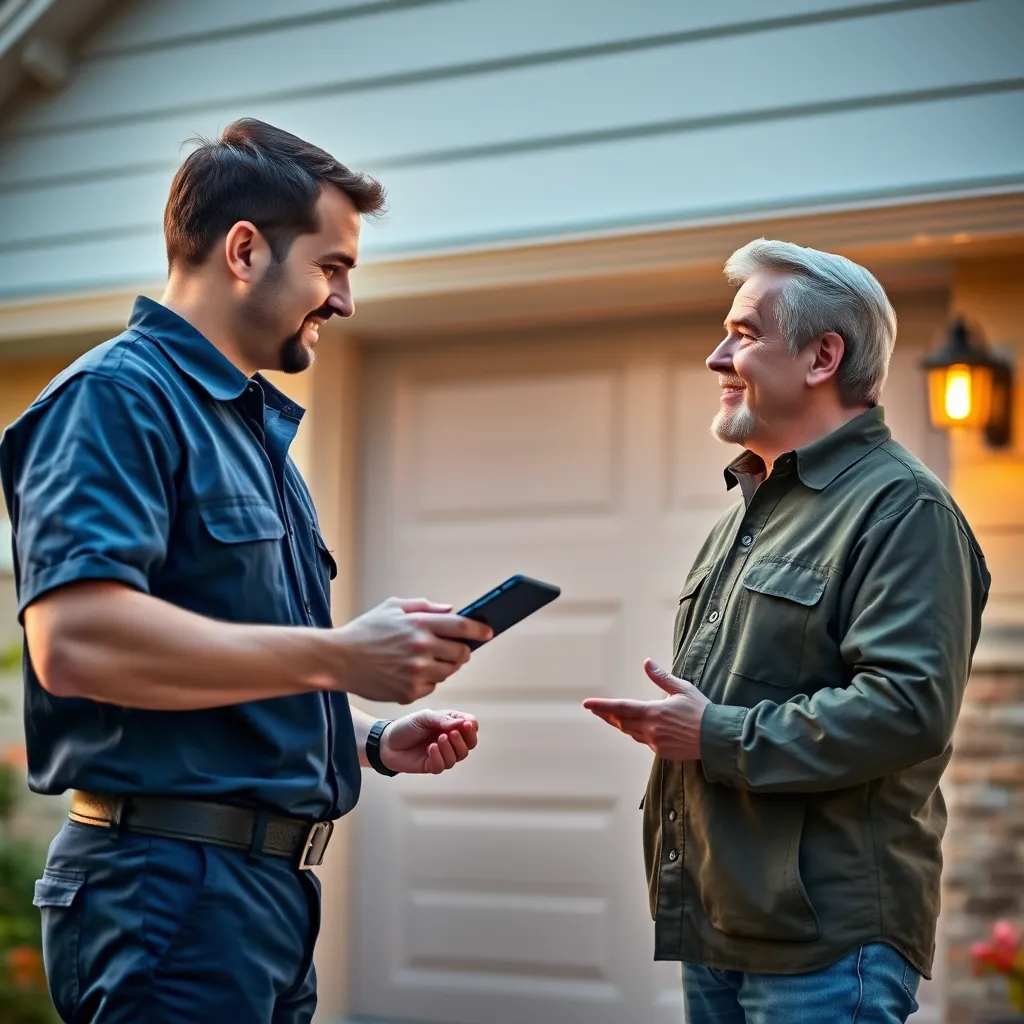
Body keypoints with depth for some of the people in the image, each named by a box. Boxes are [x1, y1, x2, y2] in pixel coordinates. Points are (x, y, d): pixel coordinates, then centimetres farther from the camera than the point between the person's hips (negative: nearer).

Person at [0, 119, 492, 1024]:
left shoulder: (249, 425, 20)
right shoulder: (118, 396, -10)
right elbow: (75, 641, -26)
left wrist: (371, 740, 12)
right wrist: (340, 657, -22)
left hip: (268, 884, 9)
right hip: (173, 885, -9)